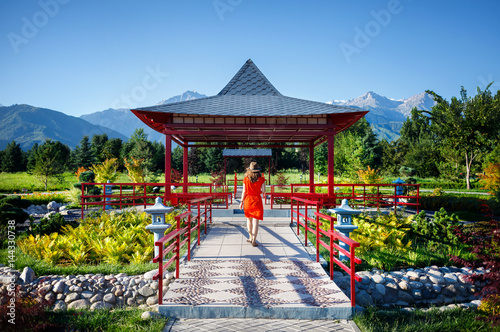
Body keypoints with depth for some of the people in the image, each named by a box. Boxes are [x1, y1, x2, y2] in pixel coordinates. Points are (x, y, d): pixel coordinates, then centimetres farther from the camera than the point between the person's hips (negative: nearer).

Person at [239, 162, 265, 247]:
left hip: (248, 200, 2)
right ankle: (254, 240, -3)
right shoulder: (261, 179, -7)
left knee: (249, 219, 19)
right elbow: (263, 191, -5)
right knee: (255, 221, 1)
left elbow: (244, 192, -1)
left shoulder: (246, 179, -4)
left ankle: (251, 237, 30)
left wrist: (242, 201, 8)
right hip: (257, 200, -2)